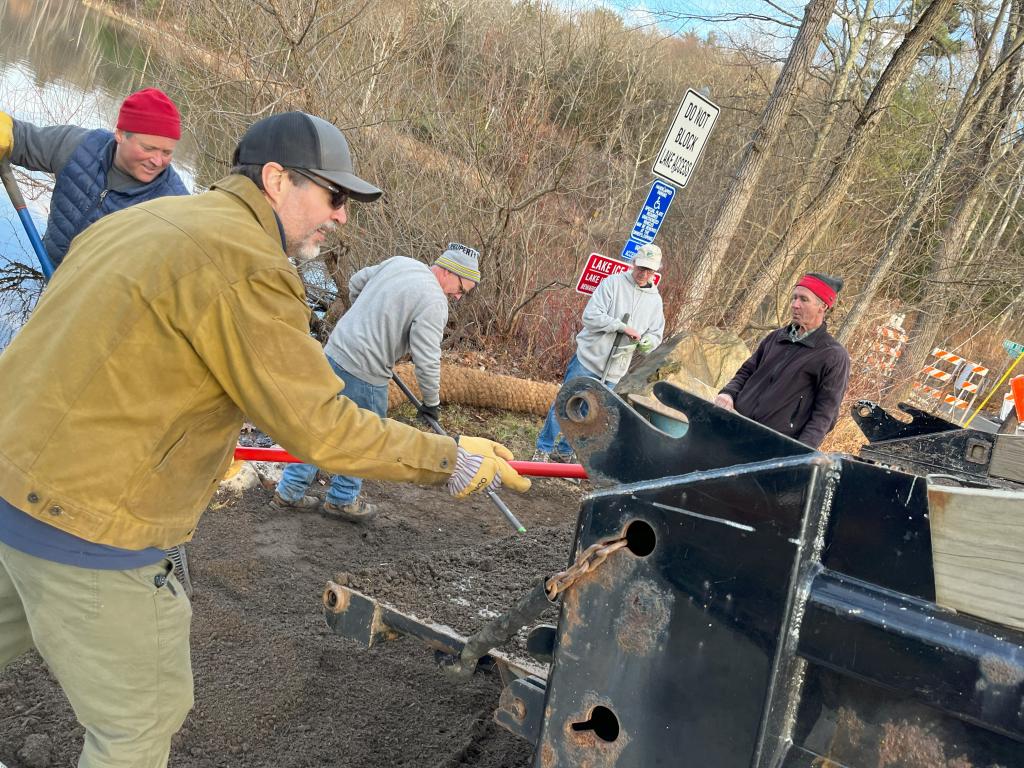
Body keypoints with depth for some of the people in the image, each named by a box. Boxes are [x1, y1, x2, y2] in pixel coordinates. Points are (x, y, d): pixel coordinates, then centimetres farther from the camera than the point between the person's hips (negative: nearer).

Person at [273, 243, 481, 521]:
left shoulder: (398, 262, 7)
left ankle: (290, 492, 27)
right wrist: (432, 401, -2)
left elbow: (356, 282, 21)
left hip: (334, 352, 8)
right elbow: (427, 361, -18)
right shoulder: (434, 303, -17)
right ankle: (342, 500, 26)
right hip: (364, 374, -8)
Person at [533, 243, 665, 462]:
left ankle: (565, 451, 24)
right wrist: (622, 327, -22)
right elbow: (590, 316, -15)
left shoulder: (655, 300, 9)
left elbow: (656, 335, 16)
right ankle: (543, 449, 11)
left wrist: (645, 342, -8)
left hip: (613, 371, 4)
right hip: (588, 360, -4)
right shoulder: (613, 283, -7)